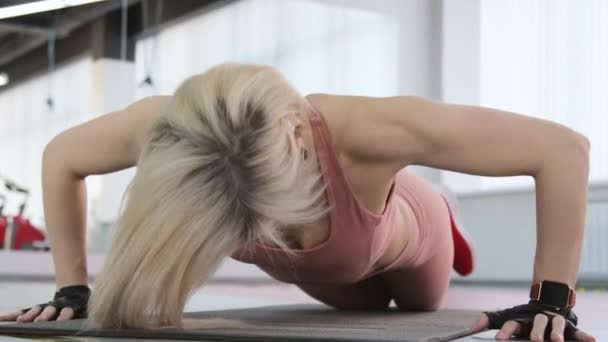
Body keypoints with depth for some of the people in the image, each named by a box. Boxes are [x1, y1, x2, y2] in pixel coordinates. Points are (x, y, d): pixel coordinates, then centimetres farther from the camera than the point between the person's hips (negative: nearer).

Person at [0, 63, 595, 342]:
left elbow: (564, 148, -43)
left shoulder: (361, 131, -52)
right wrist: (74, 288, -21)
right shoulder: (163, 127, -43)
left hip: (405, 238, -2)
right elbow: (60, 159, -19)